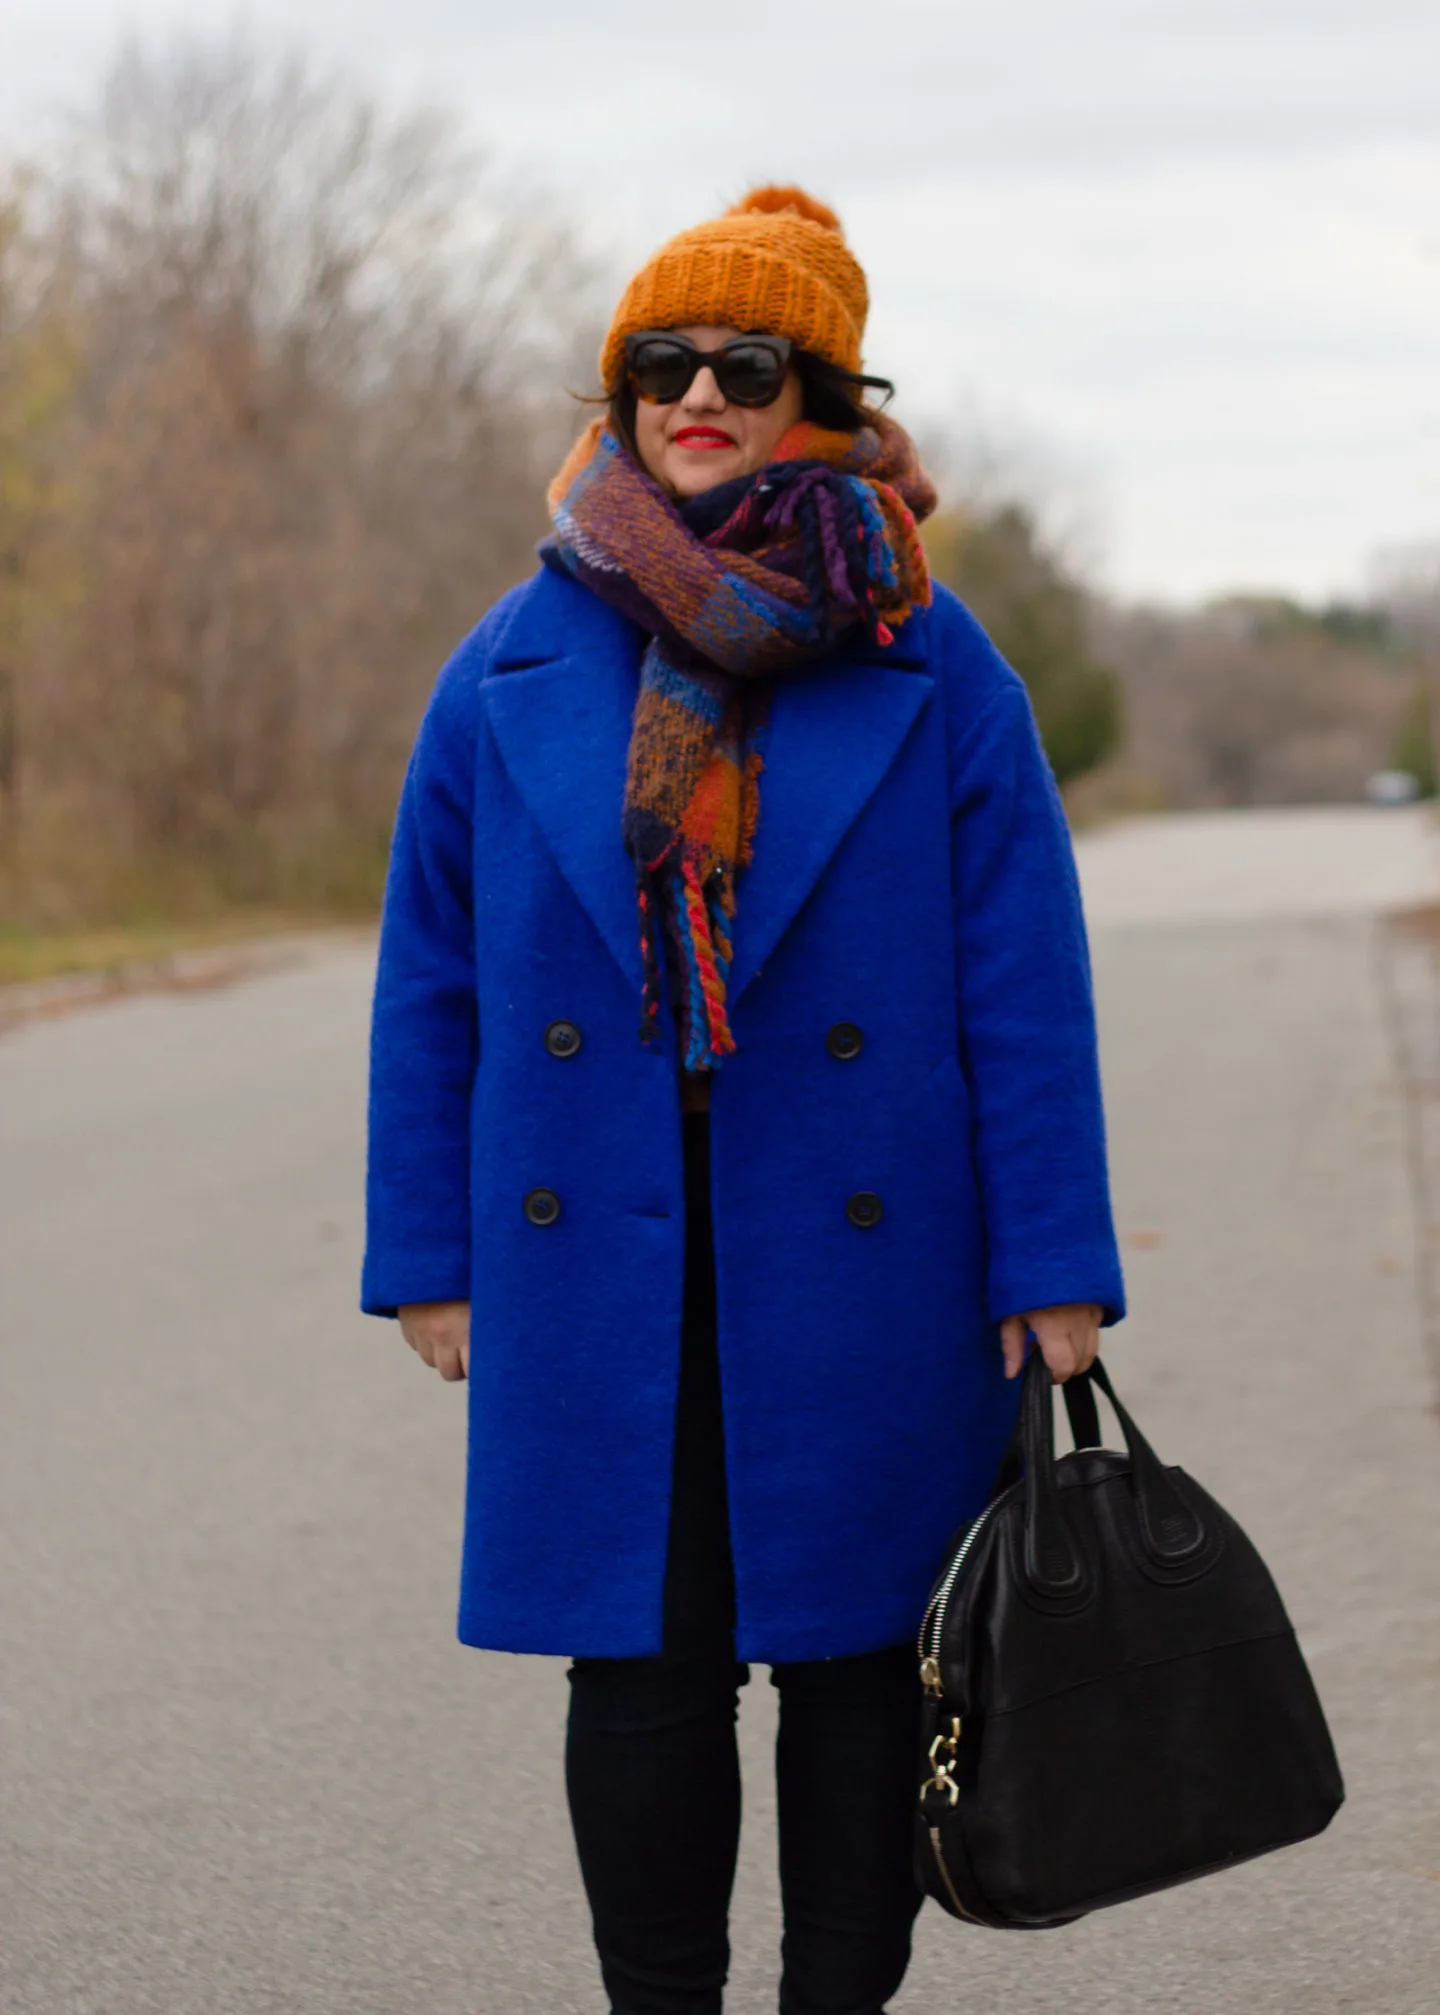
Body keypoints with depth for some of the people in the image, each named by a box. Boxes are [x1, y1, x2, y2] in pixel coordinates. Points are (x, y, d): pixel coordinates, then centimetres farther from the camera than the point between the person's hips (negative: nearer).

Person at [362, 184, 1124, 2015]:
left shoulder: (930, 672, 0)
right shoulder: (513, 675, 4)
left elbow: (1026, 989, -1)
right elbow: (431, 983, 8)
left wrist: (1056, 1274, -6)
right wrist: (427, 1254, 5)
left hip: (859, 1273, -1)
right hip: (600, 1273, 1)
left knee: (857, 1660, 7)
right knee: (639, 1672, 5)